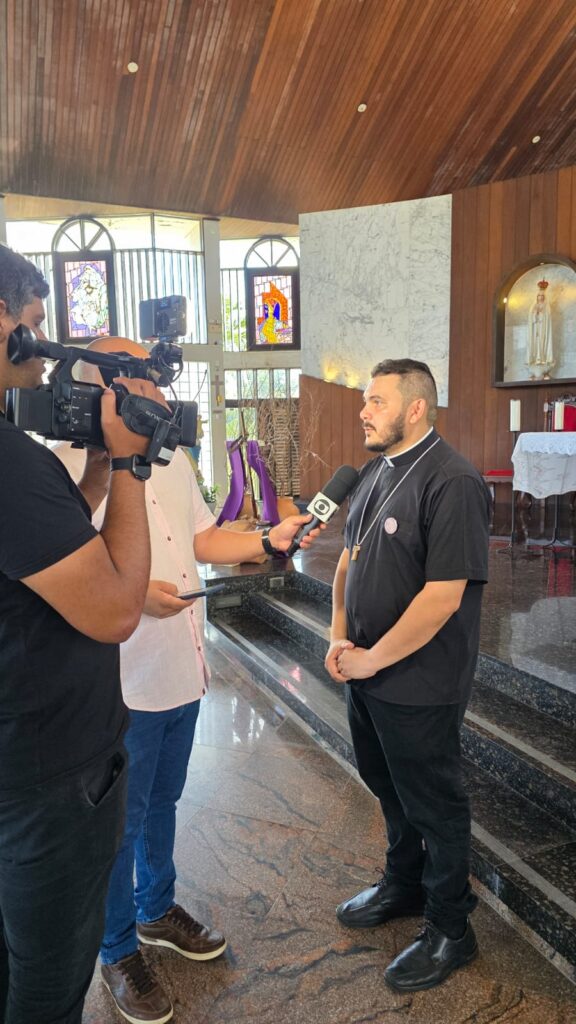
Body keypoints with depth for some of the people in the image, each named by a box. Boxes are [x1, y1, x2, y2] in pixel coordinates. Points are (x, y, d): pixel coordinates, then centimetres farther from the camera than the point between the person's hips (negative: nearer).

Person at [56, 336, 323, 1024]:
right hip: (122, 683, -7)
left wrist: (269, 540, 1)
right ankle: (119, 953, 34)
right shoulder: (71, 466, -19)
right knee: (120, 821, 11)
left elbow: (204, 539, 13)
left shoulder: (172, 460, 7)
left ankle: (157, 911, 48)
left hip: (182, 671, 7)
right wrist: (133, 590, -29)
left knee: (162, 801, 25)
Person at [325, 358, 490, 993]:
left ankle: (450, 931, 33)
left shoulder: (452, 483, -21)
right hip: (364, 672, 8)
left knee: (433, 804, 11)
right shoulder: (375, 472, 6)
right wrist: (339, 637, 1)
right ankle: (403, 886, 47)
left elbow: (443, 594, -25)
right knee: (388, 789, 24)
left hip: (417, 684, -8)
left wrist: (372, 658, -17)